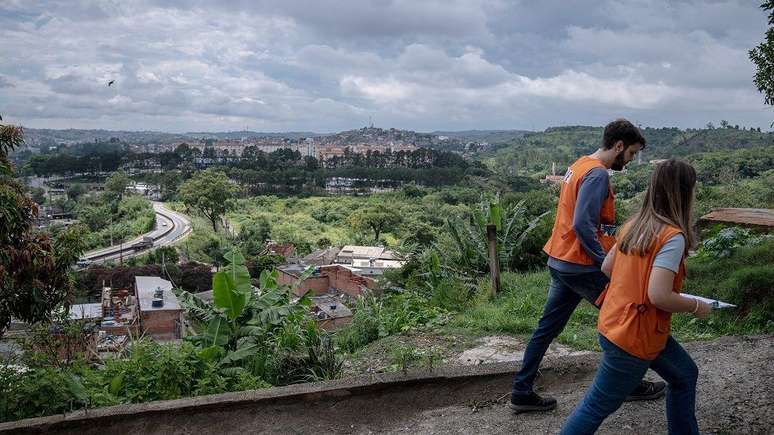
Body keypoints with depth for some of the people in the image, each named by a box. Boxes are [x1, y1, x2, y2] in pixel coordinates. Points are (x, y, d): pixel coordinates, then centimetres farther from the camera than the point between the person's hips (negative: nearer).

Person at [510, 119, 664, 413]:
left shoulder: (580, 165, 14)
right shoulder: (597, 174, -17)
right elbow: (582, 225, -26)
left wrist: (605, 251, 18)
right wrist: (605, 261, -19)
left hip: (559, 261, 9)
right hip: (582, 266, -9)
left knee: (547, 328, 12)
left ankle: (521, 392, 16)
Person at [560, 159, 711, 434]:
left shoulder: (634, 224, 3)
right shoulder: (673, 236, -21)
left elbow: (607, 267, 11)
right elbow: (658, 296, -27)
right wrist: (696, 306, -10)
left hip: (615, 324, 9)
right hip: (634, 338, -9)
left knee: (684, 374, 23)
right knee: (597, 408, 3)